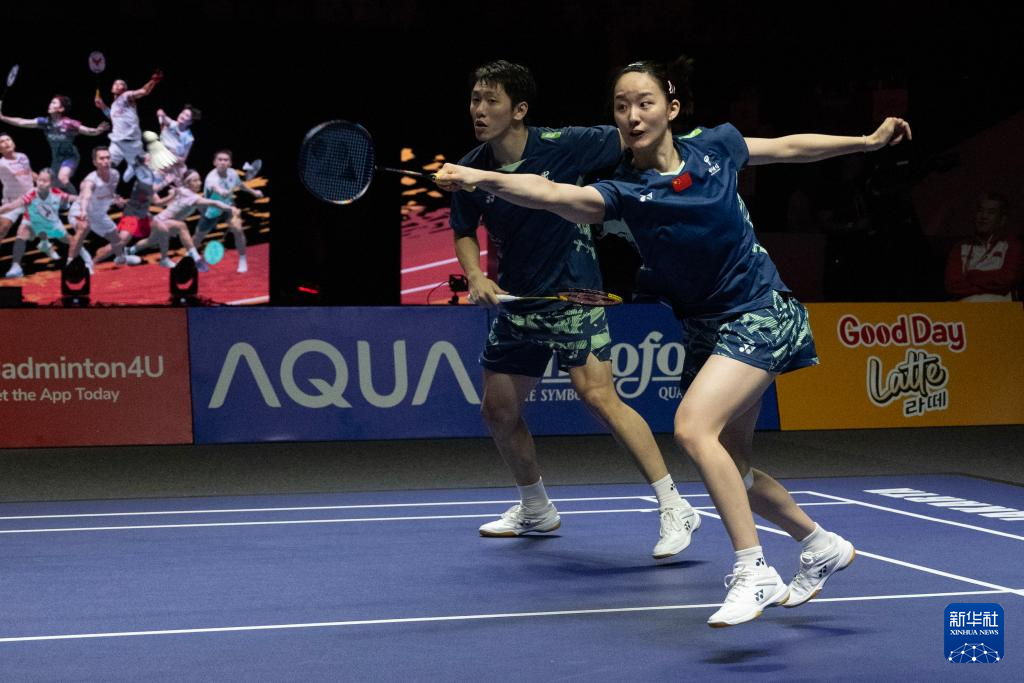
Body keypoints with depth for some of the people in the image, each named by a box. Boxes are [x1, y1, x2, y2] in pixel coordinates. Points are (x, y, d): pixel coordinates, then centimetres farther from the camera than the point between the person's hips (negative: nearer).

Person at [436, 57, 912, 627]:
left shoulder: (714, 147, -8)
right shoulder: (624, 191, -12)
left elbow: (789, 147, 11)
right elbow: (554, 194, -32)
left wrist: (871, 140, 18)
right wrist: (480, 178, -50)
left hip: (760, 314, -4)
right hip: (704, 328, 4)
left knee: (693, 427, -25)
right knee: (730, 470, 12)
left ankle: (754, 572, -20)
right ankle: (821, 545, 37)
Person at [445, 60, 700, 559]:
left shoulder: (561, 146, -16)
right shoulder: (472, 171, -3)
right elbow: (465, 233, 13)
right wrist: (476, 276, -5)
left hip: (573, 293, -6)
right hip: (516, 301, 6)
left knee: (597, 394, -21)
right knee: (498, 410, 11)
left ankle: (674, 508, -14)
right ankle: (536, 509, 36)